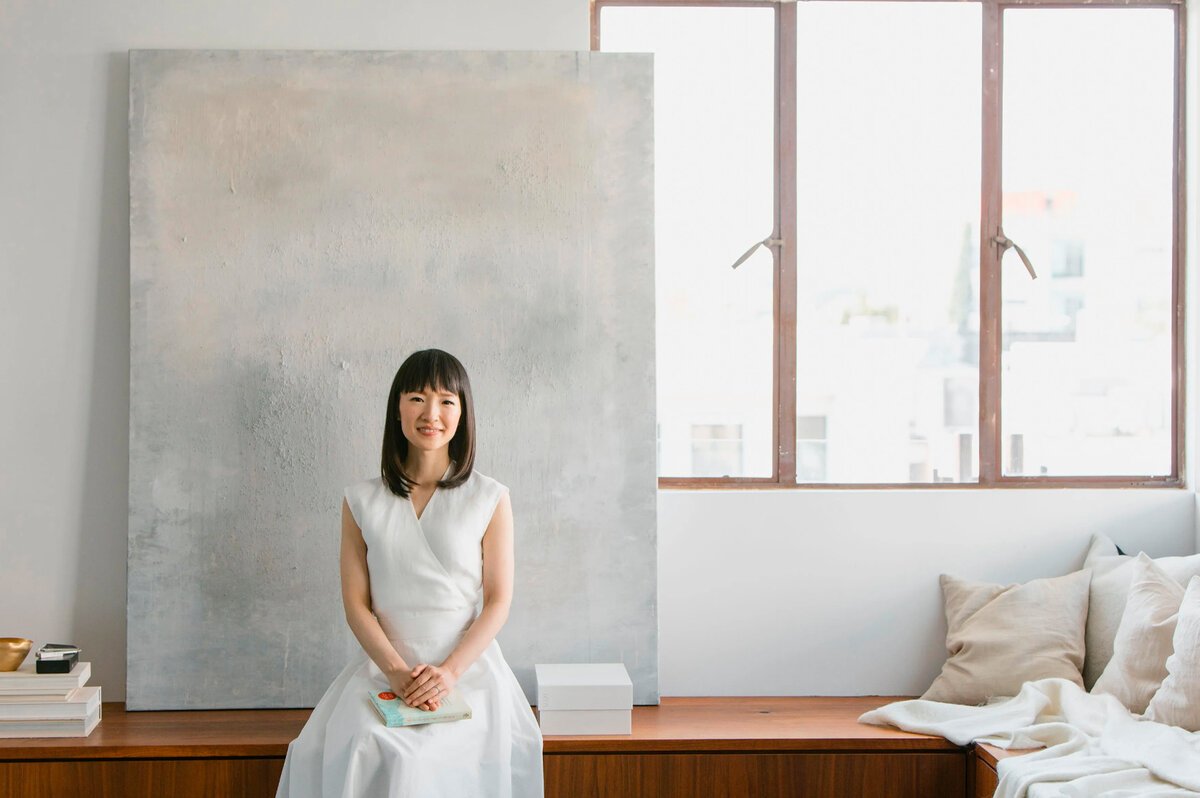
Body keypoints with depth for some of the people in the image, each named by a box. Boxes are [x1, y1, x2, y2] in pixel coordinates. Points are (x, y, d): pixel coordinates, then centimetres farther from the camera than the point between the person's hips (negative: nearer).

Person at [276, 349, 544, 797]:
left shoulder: (490, 499, 3)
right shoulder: (362, 501, 8)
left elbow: (498, 602, 1)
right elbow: (356, 604, 4)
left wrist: (449, 672, -13)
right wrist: (397, 671, -12)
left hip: (468, 667, -1)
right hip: (382, 667, 2)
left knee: (418, 758, -30)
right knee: (354, 751, -29)